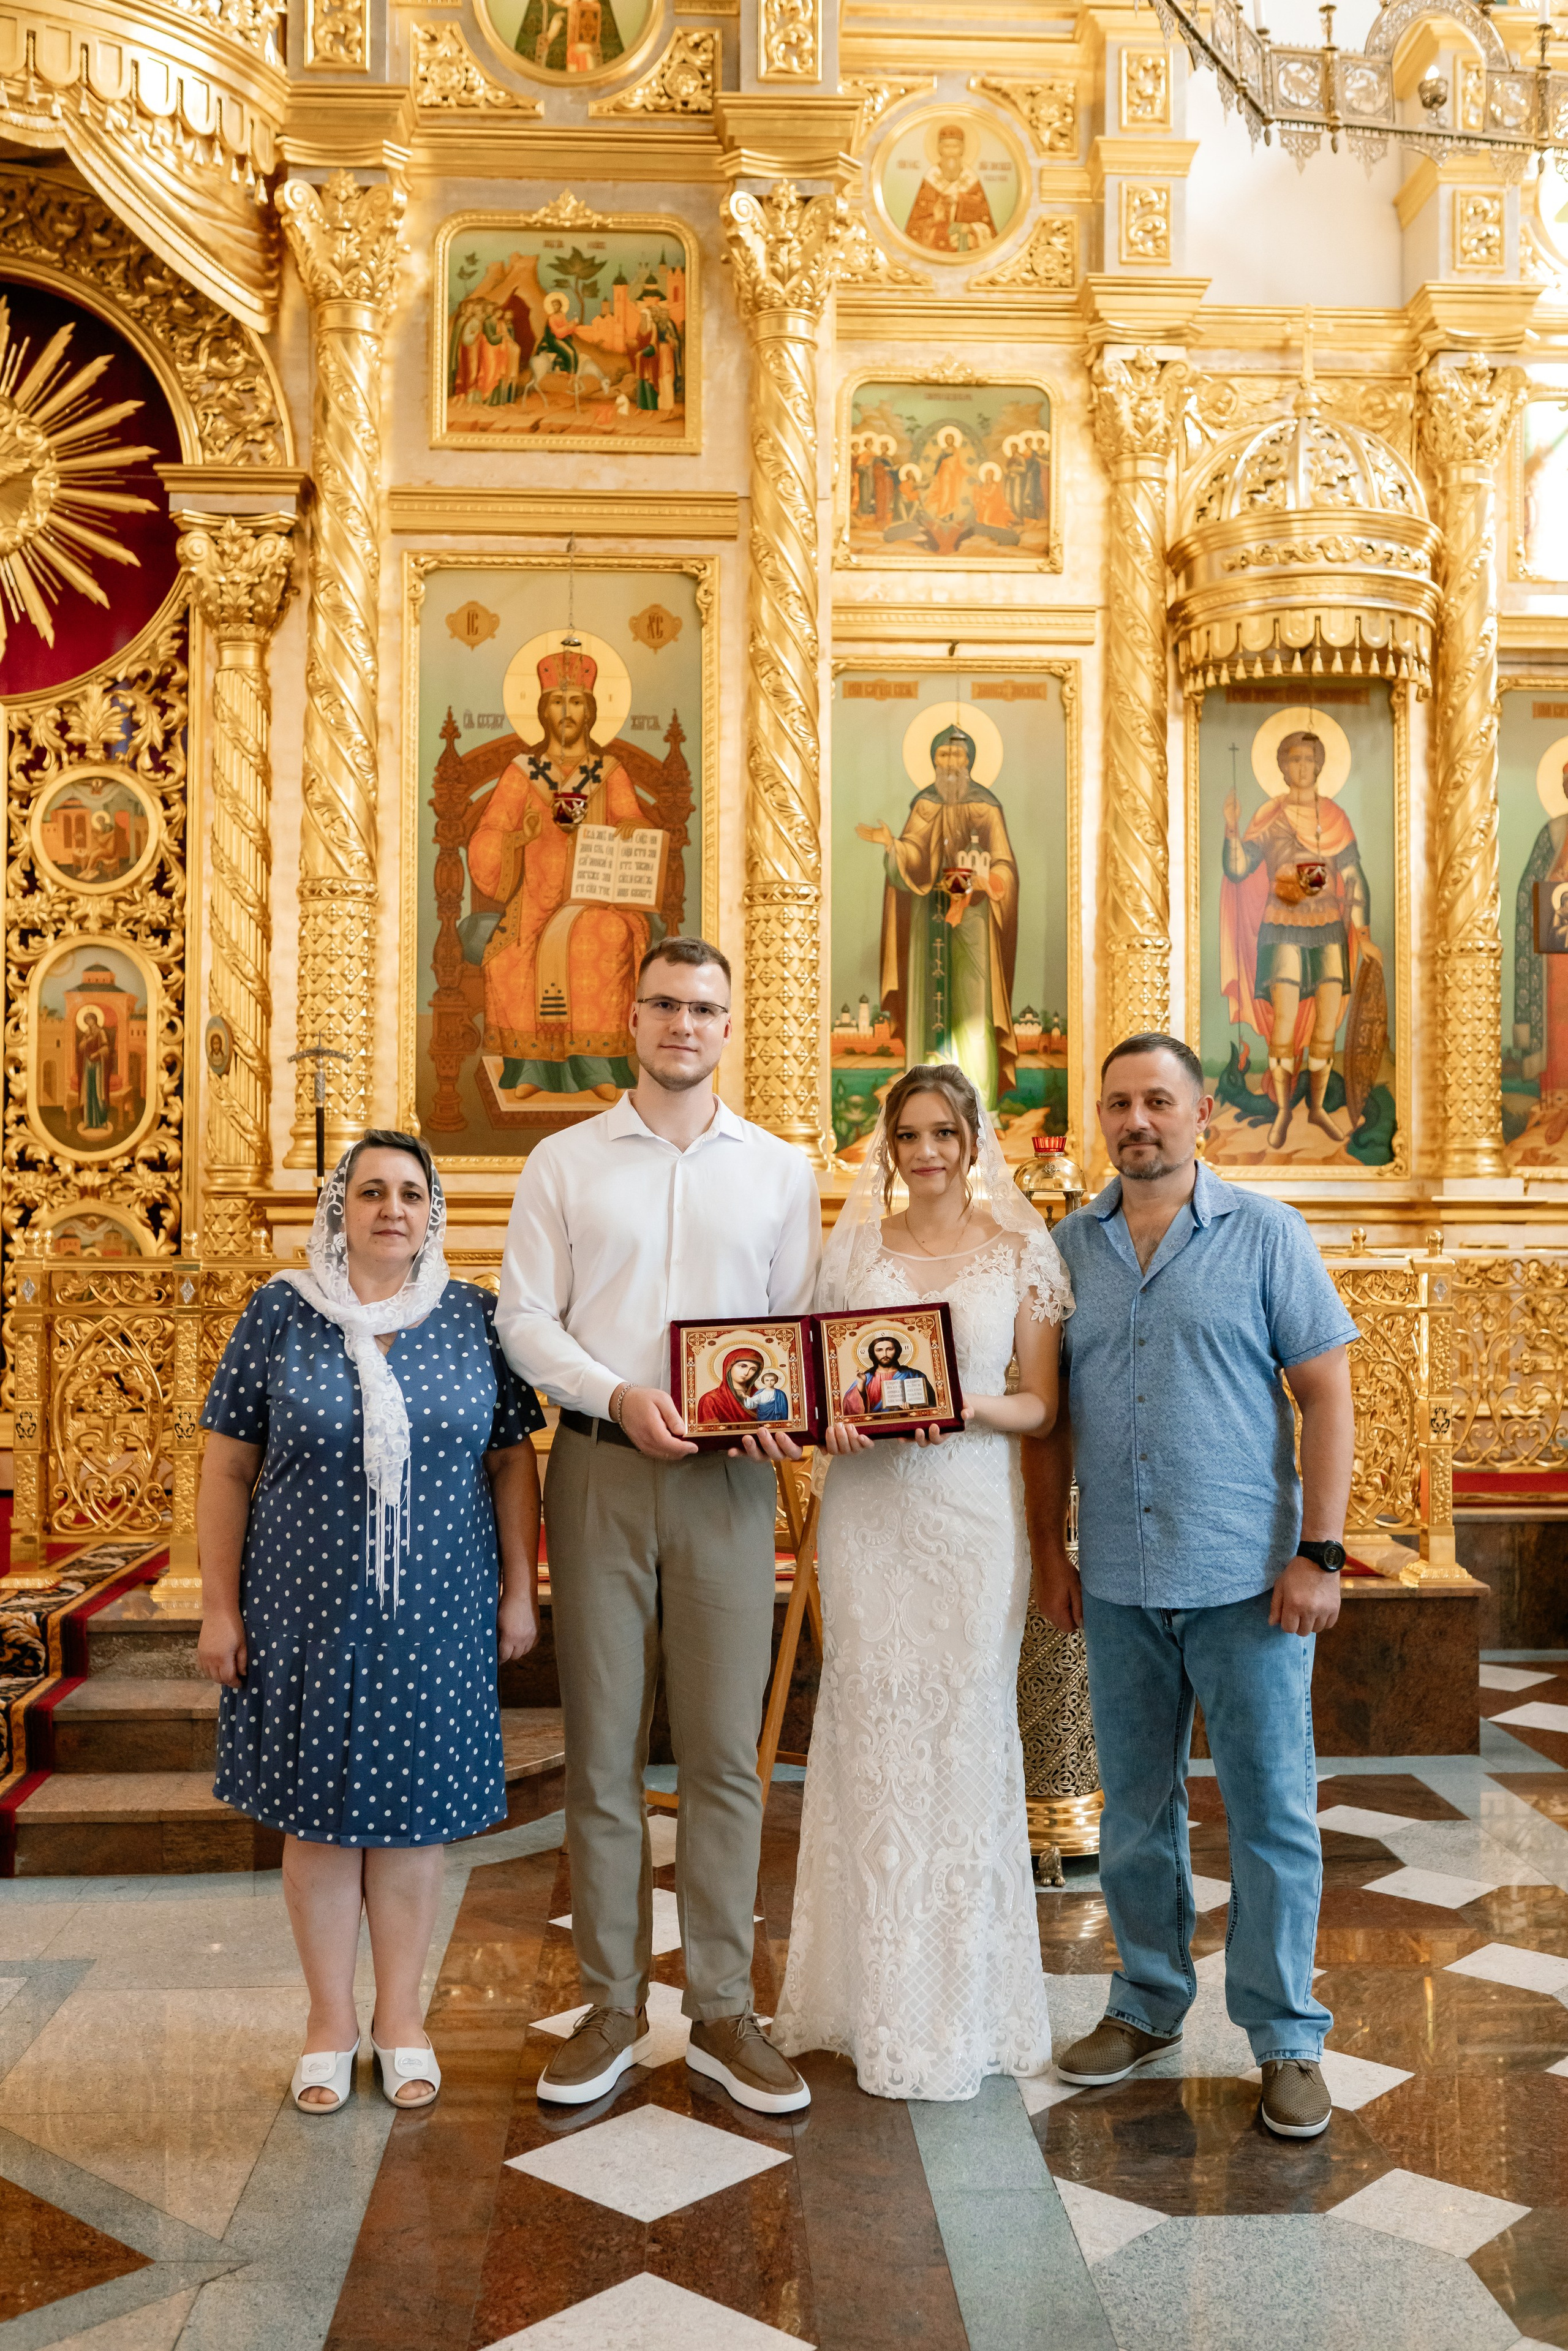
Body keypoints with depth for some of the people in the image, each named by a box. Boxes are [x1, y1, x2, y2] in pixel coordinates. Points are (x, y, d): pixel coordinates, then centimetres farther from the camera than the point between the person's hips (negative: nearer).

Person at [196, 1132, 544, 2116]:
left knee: (413, 1810, 9)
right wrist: (221, 1606, -3)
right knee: (318, 1810, 8)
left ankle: (402, 2016, 26)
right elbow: (229, 1469, 0)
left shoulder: (474, 1317, 2)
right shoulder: (281, 1314, -2)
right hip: (308, 1609, 0)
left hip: (437, 1612, 1)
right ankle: (331, 2022, 25)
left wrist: (520, 1591, 1)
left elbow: (513, 1462, 5)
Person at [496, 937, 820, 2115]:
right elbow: (525, 1319, 1)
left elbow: (803, 1323, 9)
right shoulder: (564, 1163, 7)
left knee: (726, 1752, 4)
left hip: (729, 1483, 1)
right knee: (602, 1749, 6)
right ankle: (613, 2007, 19)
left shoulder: (781, 1170, 10)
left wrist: (785, 1414, -11)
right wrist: (618, 1395, -15)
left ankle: (723, 2013, 16)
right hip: (599, 1473, 0)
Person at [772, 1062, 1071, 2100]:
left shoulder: (1021, 1251, 4)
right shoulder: (855, 1246, 8)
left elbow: (1043, 1405, 3)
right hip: (868, 1510, 2)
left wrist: (969, 1408, -15)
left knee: (965, 1732, 2)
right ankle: (877, 1991, 19)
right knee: (871, 1732, 4)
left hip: (974, 1508, -1)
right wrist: (833, 1418, -11)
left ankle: (961, 2005, 18)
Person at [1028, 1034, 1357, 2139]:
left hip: (1247, 1582, -3)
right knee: (1136, 1811, 15)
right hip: (1118, 1587, 3)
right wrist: (1049, 1549, 6)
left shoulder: (1266, 1235, -2)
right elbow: (1050, 1412, 10)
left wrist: (1319, 1551, -10)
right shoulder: (1070, 1246, 7)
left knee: (1273, 1815, 4)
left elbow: (1329, 1395, -4)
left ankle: (1287, 2036, 20)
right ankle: (1149, 2004, 32)